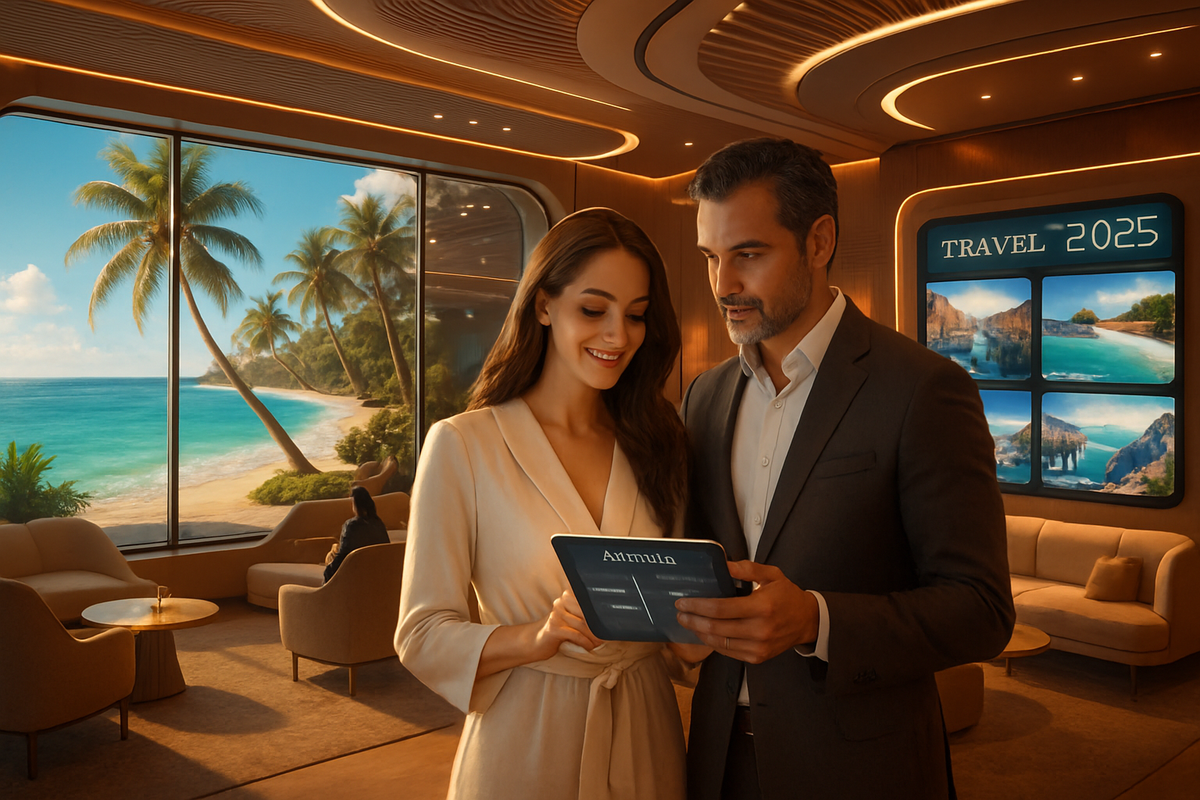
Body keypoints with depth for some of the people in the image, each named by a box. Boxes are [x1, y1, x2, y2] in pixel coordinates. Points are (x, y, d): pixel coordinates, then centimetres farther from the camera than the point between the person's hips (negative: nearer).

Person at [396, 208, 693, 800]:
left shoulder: (656, 442, 1)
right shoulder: (462, 445, -12)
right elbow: (422, 635, -11)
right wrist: (540, 638, -27)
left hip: (645, 735, 4)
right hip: (525, 744, -3)